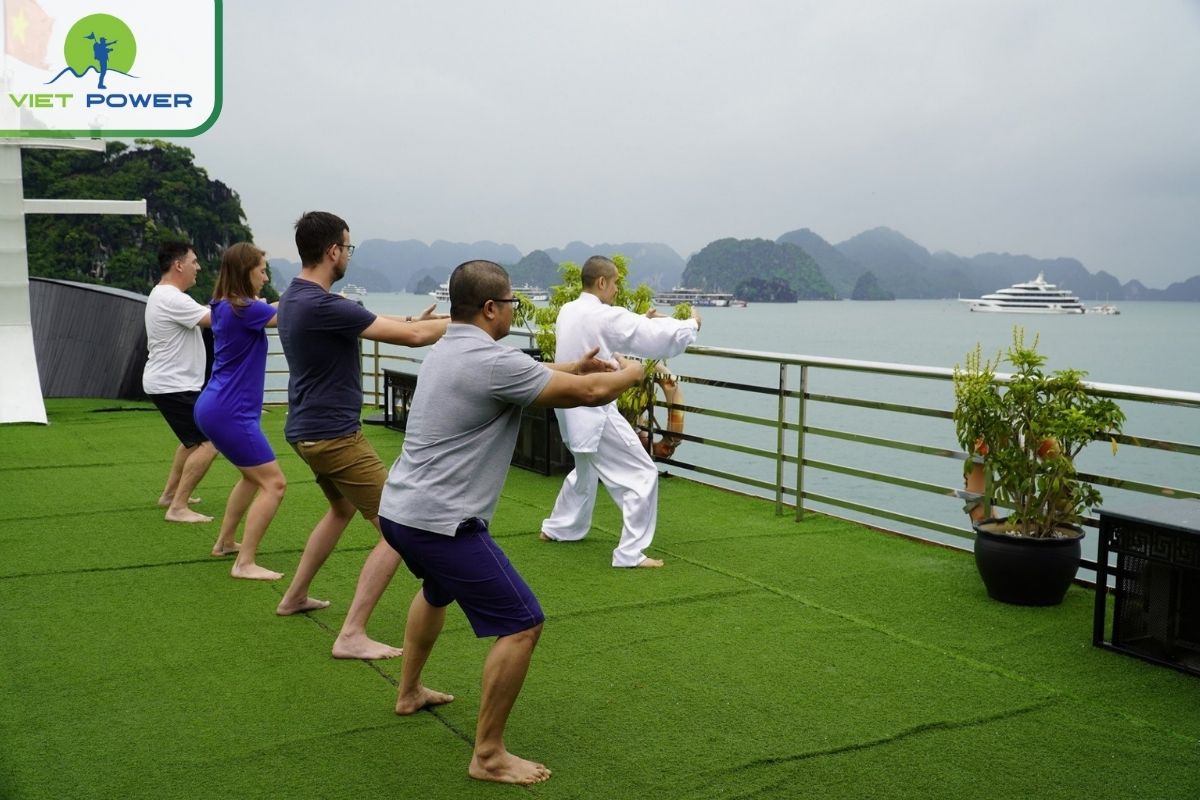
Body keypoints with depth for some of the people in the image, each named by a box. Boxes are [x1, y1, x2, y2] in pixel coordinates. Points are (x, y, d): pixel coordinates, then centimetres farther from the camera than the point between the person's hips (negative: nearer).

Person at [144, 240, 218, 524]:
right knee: (209, 443, -15)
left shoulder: (163, 295, 14)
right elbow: (214, 319, -25)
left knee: (194, 439, 26)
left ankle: (170, 493, 35)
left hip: (167, 383, 11)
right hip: (172, 386, -11)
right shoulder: (171, 299, -20)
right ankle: (177, 508, -13)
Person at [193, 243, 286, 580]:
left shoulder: (226, 305, 9)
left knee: (253, 475, 26)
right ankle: (244, 563, -7)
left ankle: (225, 542, 36)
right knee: (274, 483, -7)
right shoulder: (245, 309, -19)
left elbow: (273, 310, 15)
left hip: (215, 408, 10)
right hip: (229, 413, -10)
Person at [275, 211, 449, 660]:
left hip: (308, 431, 11)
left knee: (342, 509, 33)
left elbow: (371, 326, 18)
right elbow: (412, 337, -24)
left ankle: (294, 597, 41)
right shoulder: (322, 306, -24)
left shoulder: (293, 299, 7)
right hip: (333, 435, -11)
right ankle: (351, 636, -7)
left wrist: (410, 322, 10)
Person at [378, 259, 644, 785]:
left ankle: (410, 693, 50)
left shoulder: (446, 351, 11)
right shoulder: (493, 362, -18)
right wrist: (630, 373, 6)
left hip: (399, 510, 10)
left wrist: (573, 366, 24)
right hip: (440, 522, -10)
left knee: (438, 590, 37)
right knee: (522, 624, -7)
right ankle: (488, 756, 0)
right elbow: (588, 393, -13)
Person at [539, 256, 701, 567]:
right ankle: (630, 553, -2)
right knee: (642, 475, -2)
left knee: (586, 469, 32)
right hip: (594, 411, -9)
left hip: (571, 409, 9)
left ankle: (557, 528, 43)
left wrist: (642, 321, 15)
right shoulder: (605, 317, -19)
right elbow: (660, 339, -16)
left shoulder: (567, 312, 6)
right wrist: (692, 324, 2)